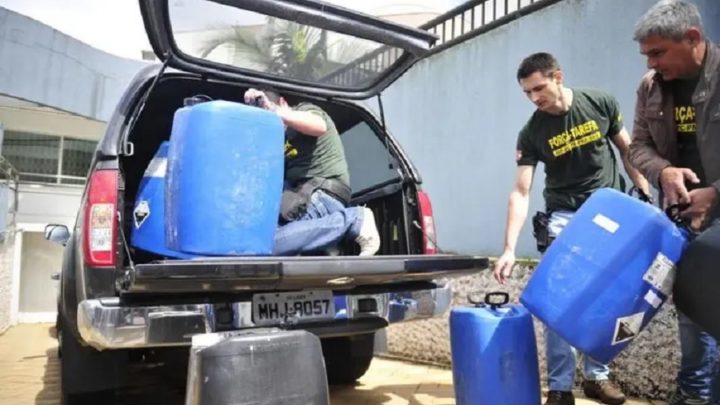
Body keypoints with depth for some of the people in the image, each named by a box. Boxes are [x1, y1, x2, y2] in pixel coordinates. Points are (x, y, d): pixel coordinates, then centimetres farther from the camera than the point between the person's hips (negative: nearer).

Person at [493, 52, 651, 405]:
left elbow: (627, 150, 7)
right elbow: (520, 192, -15)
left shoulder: (601, 104, -6)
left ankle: (597, 376, 20)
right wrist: (509, 248, -24)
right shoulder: (531, 134, -11)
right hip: (565, 216, -1)